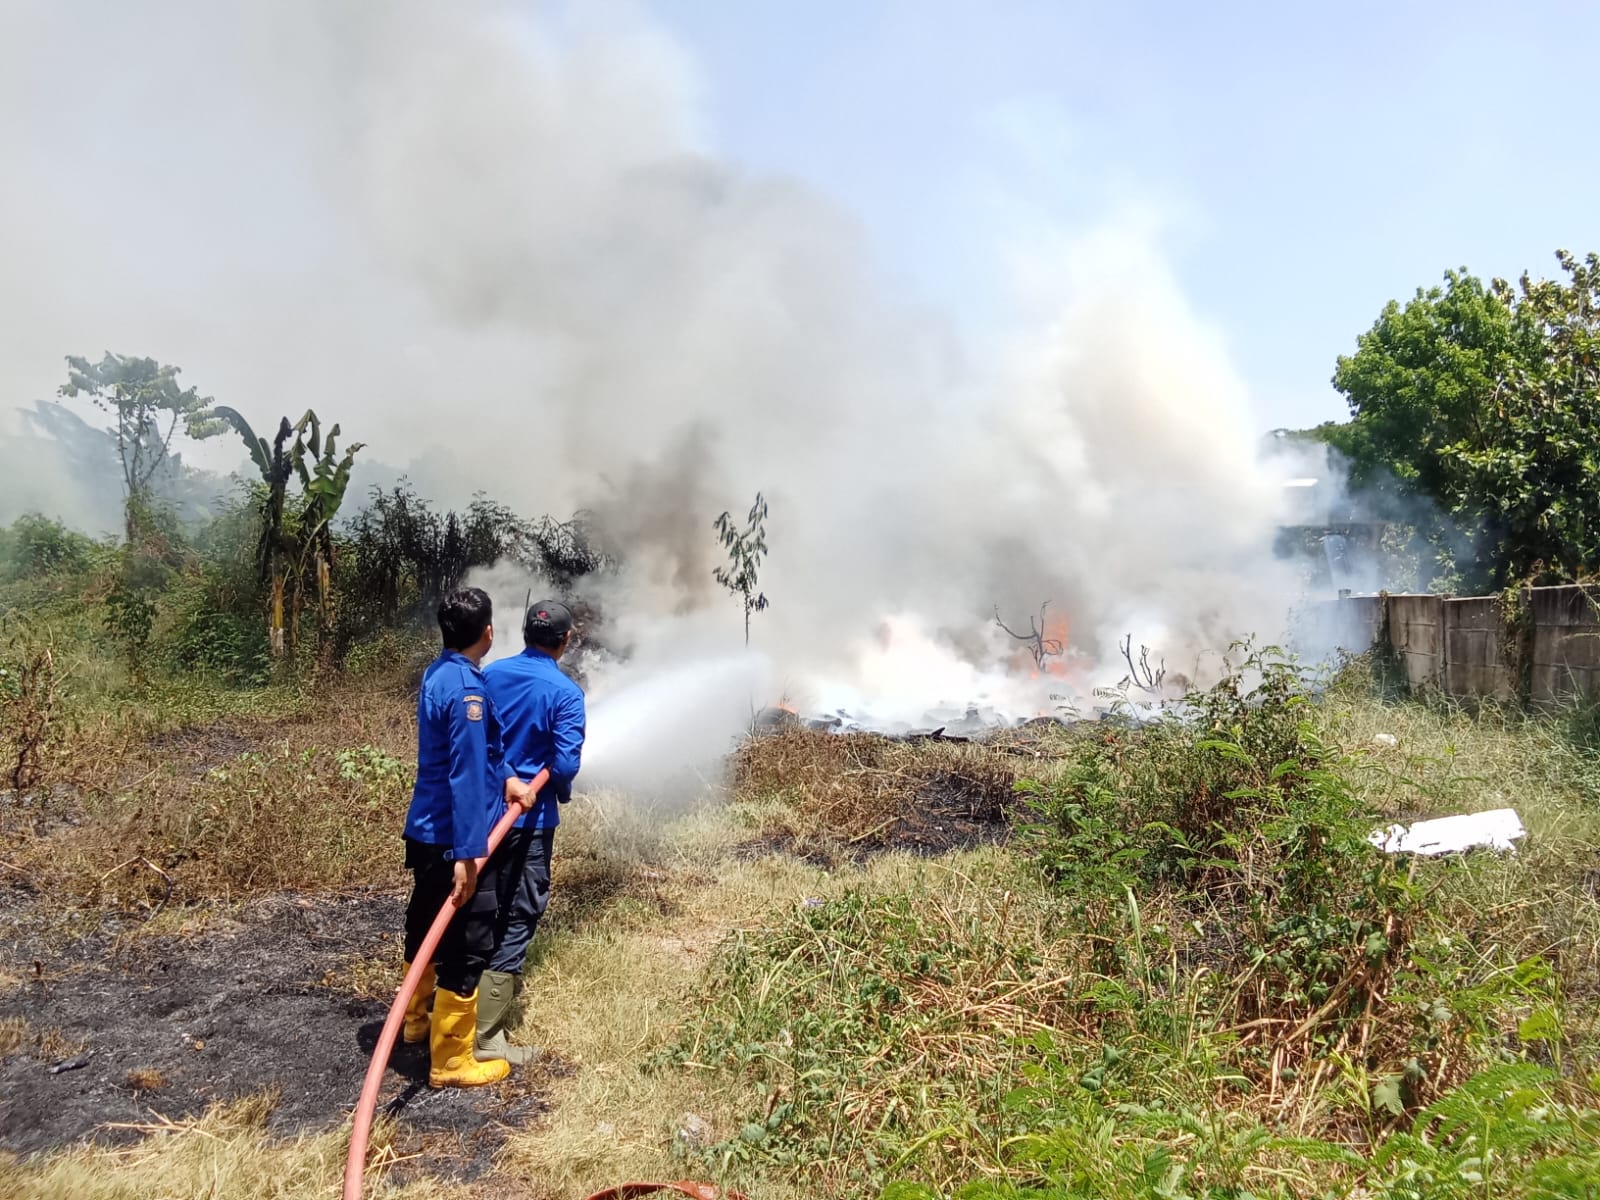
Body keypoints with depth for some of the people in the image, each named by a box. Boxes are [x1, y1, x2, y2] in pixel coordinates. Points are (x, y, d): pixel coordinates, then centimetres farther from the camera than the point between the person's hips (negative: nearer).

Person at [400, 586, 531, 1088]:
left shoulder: (439, 673, 7)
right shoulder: (467, 689, -24)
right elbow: (466, 776, -27)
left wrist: (507, 777, 2)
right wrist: (468, 853, -27)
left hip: (425, 832, 10)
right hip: (452, 840, -10)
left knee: (428, 925, 26)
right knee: (468, 946, 1)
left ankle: (419, 1018, 46)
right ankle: (451, 1061, 12)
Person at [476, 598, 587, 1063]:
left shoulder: (492, 674, 1)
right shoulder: (565, 693, -16)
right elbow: (566, 764, -20)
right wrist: (563, 791, 1)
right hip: (529, 817, -6)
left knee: (492, 902, 23)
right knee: (518, 916, 1)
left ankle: (500, 980, 43)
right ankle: (485, 1035, 4)